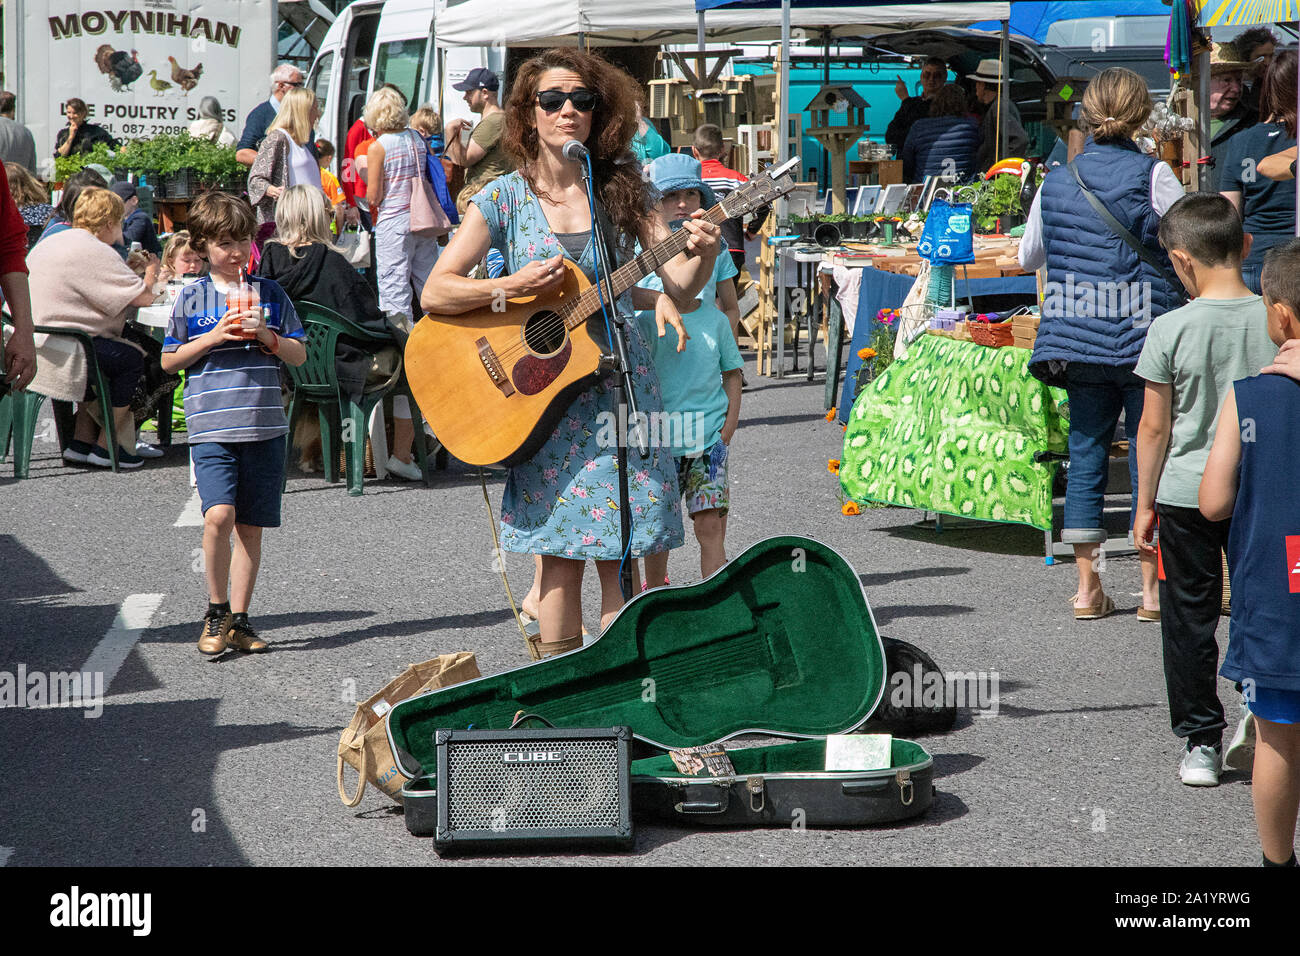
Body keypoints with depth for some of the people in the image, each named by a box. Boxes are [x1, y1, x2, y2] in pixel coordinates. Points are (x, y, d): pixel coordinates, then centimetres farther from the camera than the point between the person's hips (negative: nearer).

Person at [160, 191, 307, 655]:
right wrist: (212, 337, -6)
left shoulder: (270, 294, 9)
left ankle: (238, 618, 15)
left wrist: (267, 337, -8)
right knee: (219, 516, -18)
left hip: (264, 424, 2)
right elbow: (169, 360, 8)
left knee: (250, 526, 4)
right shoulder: (192, 298, 5)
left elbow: (300, 354, 11)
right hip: (211, 426, -2)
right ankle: (216, 612, -2)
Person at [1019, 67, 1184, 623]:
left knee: (1086, 452, 9)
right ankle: (1151, 588, 5)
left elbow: (1027, 257, 17)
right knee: (1148, 453, 3)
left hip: (1078, 338, 4)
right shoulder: (1152, 175, -8)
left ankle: (1086, 587, 9)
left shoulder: (1056, 181, 5)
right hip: (1145, 334, -3)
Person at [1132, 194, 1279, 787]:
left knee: (1189, 616, 11)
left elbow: (1154, 428, -6)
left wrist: (1144, 505, 5)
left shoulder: (1171, 330, -12)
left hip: (1187, 494, -2)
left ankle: (1201, 743, 15)